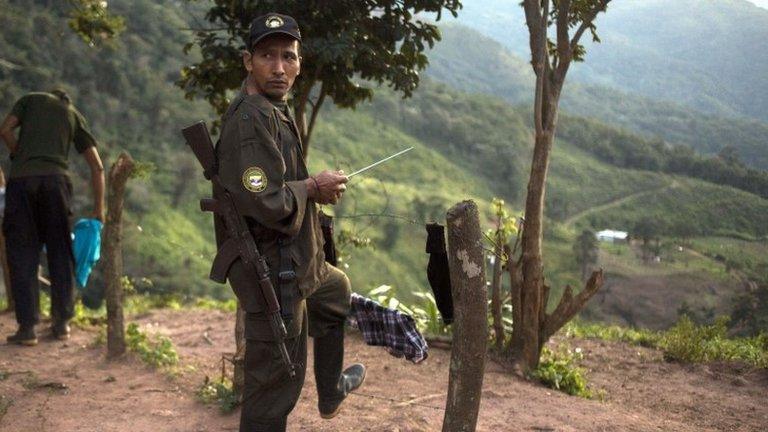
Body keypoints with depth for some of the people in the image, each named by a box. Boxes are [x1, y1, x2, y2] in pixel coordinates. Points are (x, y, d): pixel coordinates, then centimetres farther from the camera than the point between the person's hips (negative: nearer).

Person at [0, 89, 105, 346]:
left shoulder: (31, 100, 22)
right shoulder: (75, 116, 22)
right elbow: (97, 167, 17)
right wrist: (99, 209, 21)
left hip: (21, 179, -1)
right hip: (56, 179, 1)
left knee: (22, 255, 3)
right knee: (59, 253, 11)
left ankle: (27, 327, 0)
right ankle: (62, 323, 14)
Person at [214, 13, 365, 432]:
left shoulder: (275, 110, 9)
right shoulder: (250, 119, -23)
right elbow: (265, 202, -32)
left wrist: (314, 190, 4)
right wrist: (314, 186, -16)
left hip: (298, 262, 11)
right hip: (273, 271, -11)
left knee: (338, 294, 35)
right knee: (275, 383, -2)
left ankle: (330, 394, 53)